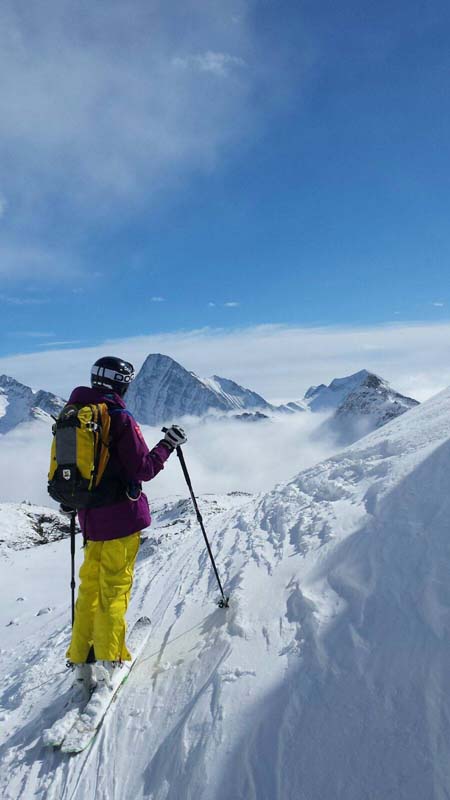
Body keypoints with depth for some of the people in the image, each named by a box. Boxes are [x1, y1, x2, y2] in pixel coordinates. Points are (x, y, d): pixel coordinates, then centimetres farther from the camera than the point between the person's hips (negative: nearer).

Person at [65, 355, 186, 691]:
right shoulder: (120, 418, -17)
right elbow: (144, 469, -17)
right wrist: (168, 445, -5)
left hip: (90, 516, 7)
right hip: (121, 515, -6)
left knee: (90, 584, 19)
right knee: (114, 587, 7)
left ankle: (82, 657, 28)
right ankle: (106, 657, 14)